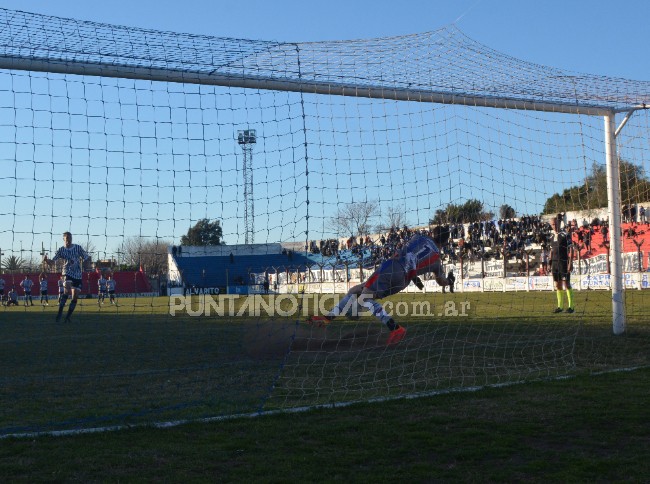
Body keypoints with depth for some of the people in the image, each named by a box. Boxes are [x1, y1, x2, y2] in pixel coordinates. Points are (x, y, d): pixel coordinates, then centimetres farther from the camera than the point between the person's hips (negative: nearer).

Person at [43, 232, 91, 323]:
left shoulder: (78, 248, 0)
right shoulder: (61, 250, -2)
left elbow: (87, 258, 6)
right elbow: (52, 262, -8)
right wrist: (46, 260, -29)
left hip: (78, 275, 2)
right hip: (67, 273, -2)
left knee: (75, 297, -1)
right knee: (67, 290, -27)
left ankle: (68, 317, 9)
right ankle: (59, 313, -22)